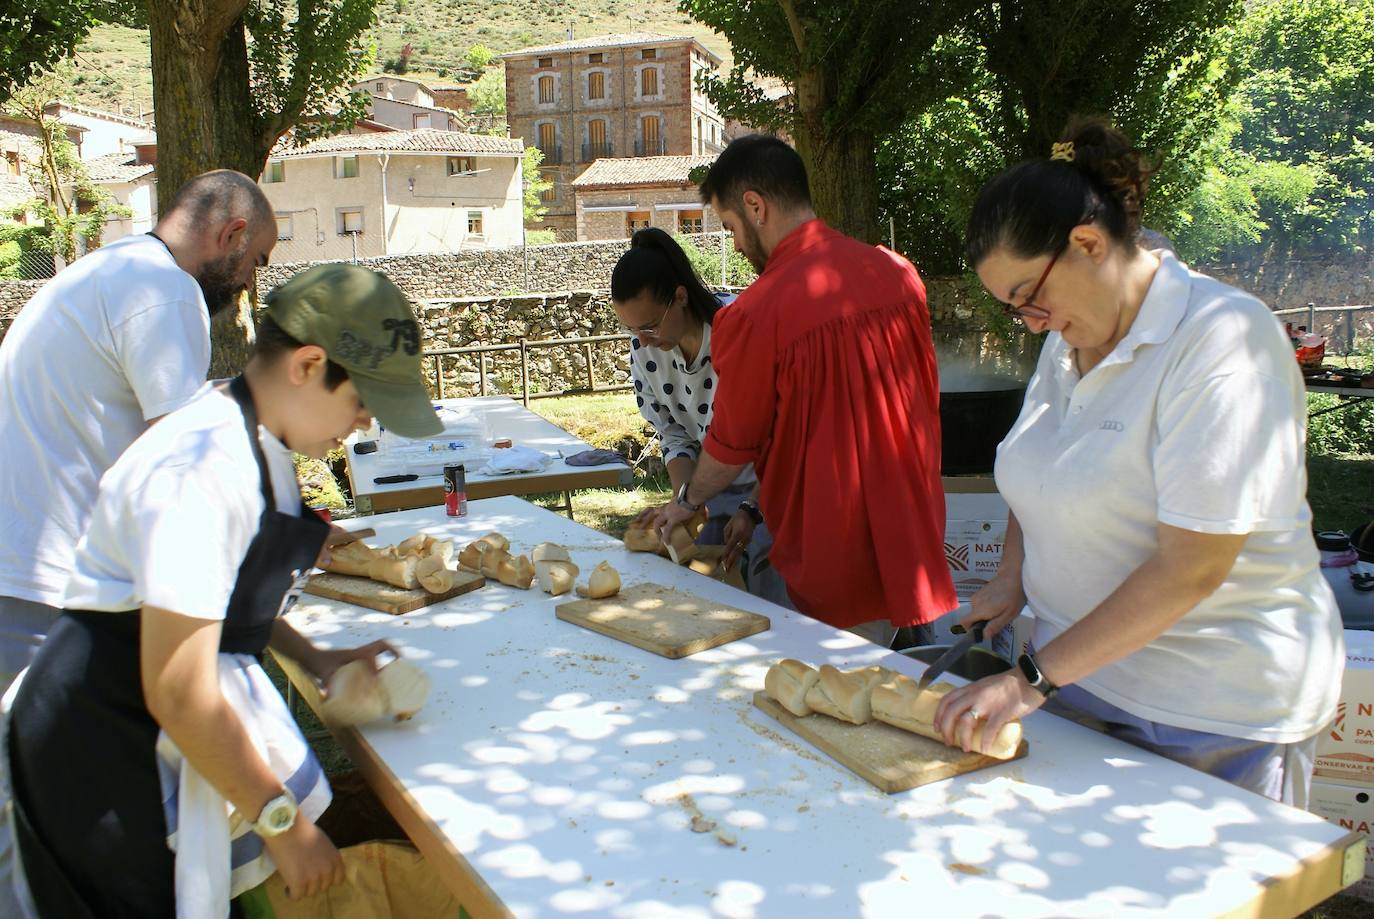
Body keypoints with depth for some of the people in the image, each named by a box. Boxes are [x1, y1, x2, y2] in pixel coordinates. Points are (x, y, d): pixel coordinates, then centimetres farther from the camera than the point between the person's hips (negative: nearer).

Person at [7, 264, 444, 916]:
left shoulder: (255, 444, 3)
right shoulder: (207, 470, -28)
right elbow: (180, 694, -27)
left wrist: (313, 660, 8)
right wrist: (282, 822, -19)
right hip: (100, 746, -9)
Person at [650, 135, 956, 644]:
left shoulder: (757, 314, -19)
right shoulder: (899, 273, 0)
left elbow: (733, 445, -6)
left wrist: (687, 501, 15)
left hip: (832, 569, -7)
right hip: (915, 543, 7)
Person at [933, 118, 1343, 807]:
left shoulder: (1222, 338, -18)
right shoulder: (1070, 339, 7)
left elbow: (1191, 567, -23)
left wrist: (1033, 678, -22)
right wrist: (1014, 574, 2)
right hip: (1082, 675, 7)